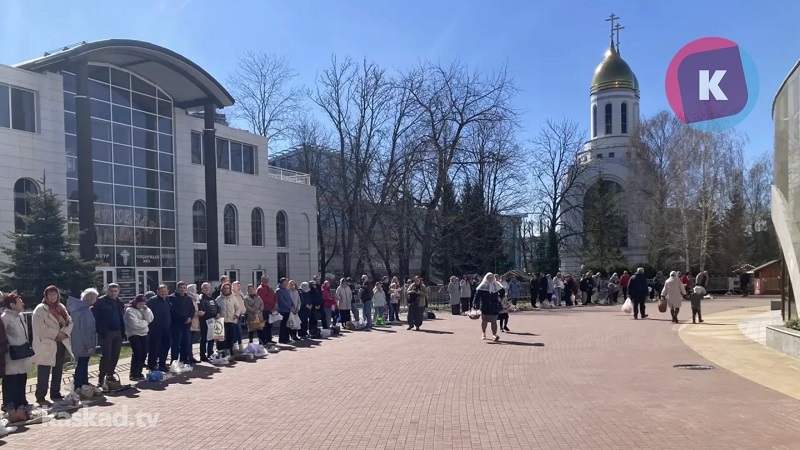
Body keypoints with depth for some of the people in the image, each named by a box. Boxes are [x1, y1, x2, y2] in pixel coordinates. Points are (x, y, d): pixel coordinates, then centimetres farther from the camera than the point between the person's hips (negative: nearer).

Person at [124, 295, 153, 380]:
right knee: (137, 354, -13)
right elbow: (134, 324, -18)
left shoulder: (144, 309, 14)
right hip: (133, 334, -7)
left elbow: (150, 319, 2)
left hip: (143, 334, 7)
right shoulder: (129, 310, -7)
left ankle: (139, 373, 15)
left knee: (143, 354, 4)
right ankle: (133, 374, -5)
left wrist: (146, 310, -8)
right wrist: (145, 322, -4)